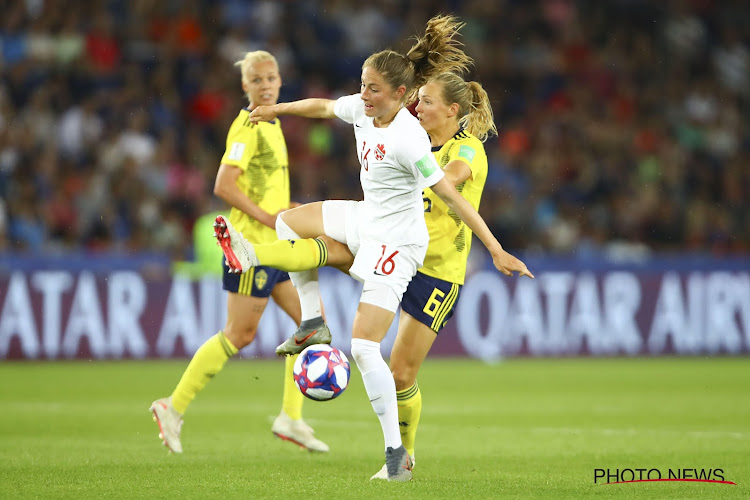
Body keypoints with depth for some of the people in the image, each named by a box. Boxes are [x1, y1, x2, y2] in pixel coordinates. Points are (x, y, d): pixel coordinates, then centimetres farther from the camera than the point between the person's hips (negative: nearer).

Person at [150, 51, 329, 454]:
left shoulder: (271, 125, 16)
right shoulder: (247, 128, -14)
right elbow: (223, 186, -21)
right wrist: (267, 216, -20)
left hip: (277, 244, 9)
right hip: (252, 243, -9)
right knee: (240, 334, -6)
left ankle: (291, 418, 9)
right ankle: (174, 408, 3)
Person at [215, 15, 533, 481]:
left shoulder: (408, 139, -29)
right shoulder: (363, 110, -6)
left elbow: (451, 197, -28)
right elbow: (323, 106, 17)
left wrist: (496, 250, -28)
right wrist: (277, 109, 31)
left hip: (395, 245, -9)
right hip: (365, 220, 9)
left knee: (364, 349, -15)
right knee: (289, 223, 22)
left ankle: (397, 451, -9)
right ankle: (314, 322, 22)